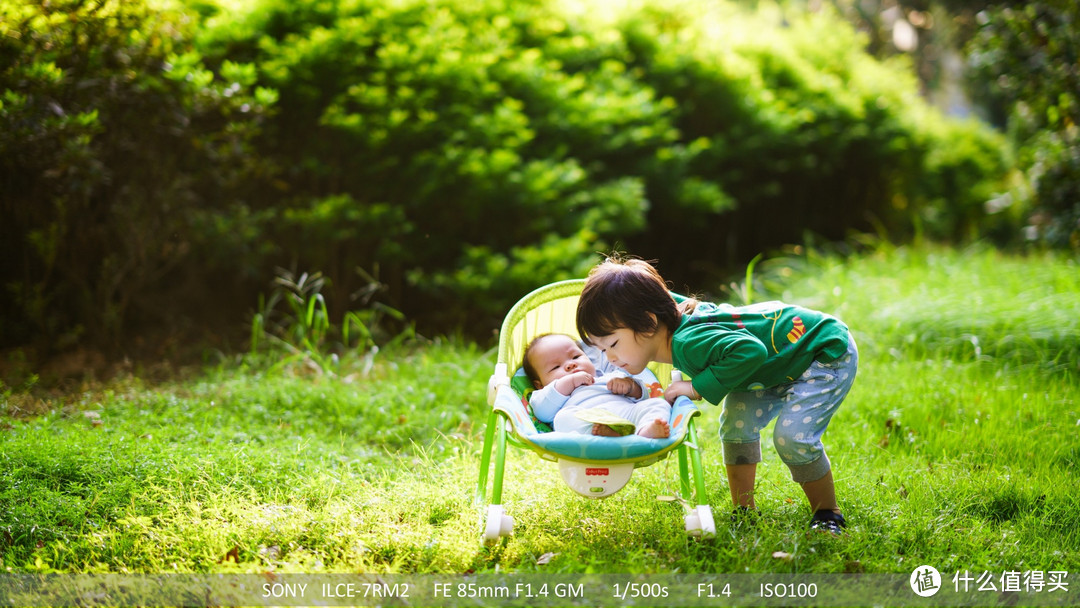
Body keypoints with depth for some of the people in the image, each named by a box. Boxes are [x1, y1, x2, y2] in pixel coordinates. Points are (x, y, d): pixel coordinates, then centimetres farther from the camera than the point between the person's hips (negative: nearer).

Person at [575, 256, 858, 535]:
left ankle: (828, 515, 1)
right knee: (736, 424, 0)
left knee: (792, 436, -20)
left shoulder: (691, 343, -38)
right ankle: (745, 511, 11)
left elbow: (750, 351, -50)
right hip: (783, 357, 10)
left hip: (829, 351, -9)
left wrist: (699, 387, -38)